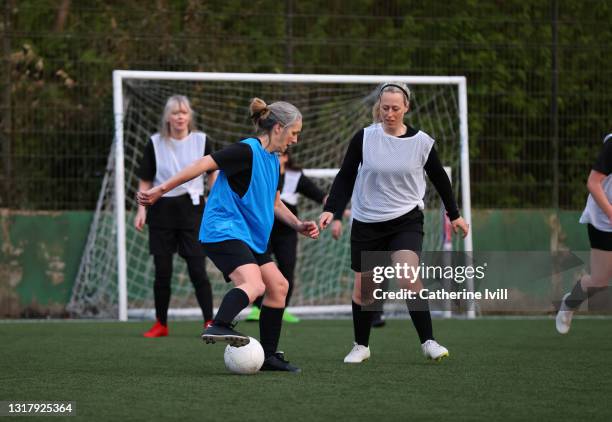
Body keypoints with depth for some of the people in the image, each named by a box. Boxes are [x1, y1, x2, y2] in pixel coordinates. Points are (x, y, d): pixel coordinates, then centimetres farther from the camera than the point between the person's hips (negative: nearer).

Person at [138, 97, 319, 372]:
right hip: (223, 231, -10)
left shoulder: (272, 161, 17)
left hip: (247, 237, 10)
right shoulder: (247, 151, -13)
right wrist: (161, 190, -23)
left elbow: (273, 203, 30)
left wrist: (298, 225, 16)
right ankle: (219, 327, -48)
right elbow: (205, 164, -19)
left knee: (278, 286, 10)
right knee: (254, 285, -30)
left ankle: (269, 356, 16)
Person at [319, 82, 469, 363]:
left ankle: (428, 342, -19)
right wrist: (330, 209, -12)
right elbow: (345, 177, 1)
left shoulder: (421, 142, -3)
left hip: (406, 221, -1)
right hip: (367, 223, 1)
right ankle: (361, 347, 27)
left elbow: (439, 179, 11)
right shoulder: (364, 138, -5)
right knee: (362, 289, 6)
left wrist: (454, 215, 19)